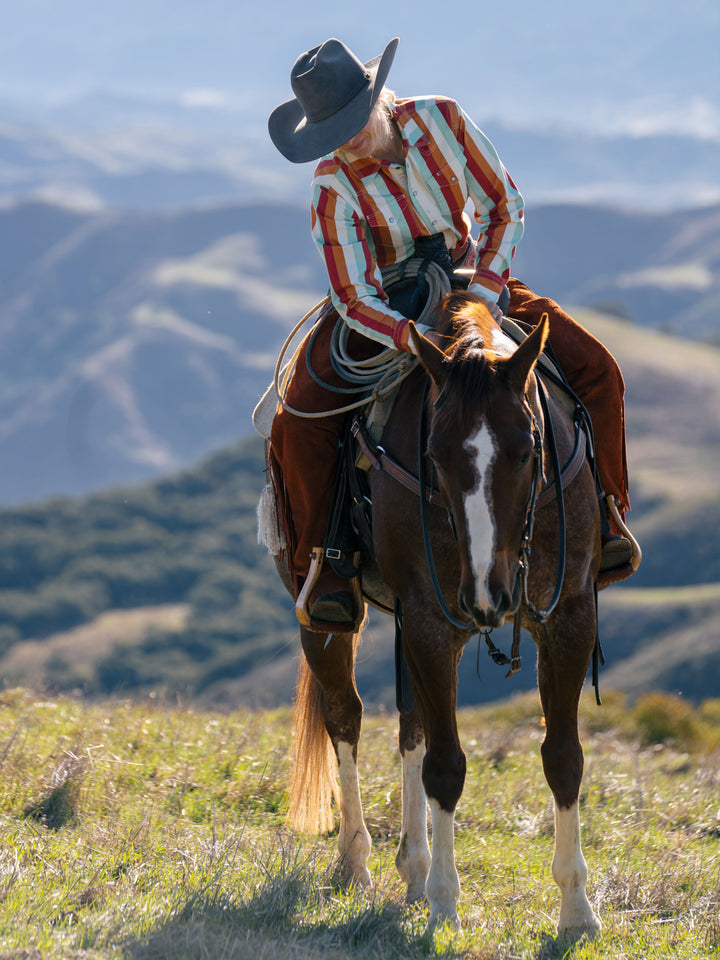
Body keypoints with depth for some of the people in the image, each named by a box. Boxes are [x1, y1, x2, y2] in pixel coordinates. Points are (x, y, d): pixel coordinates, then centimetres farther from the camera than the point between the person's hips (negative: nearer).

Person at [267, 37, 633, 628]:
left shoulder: (443, 121, -17)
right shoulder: (334, 186, -23)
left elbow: (505, 207, -6)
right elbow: (356, 298, -24)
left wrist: (486, 285, -21)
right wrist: (416, 341, -42)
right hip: (378, 306, -3)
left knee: (595, 369, -12)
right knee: (300, 427, -27)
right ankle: (324, 564, -7)